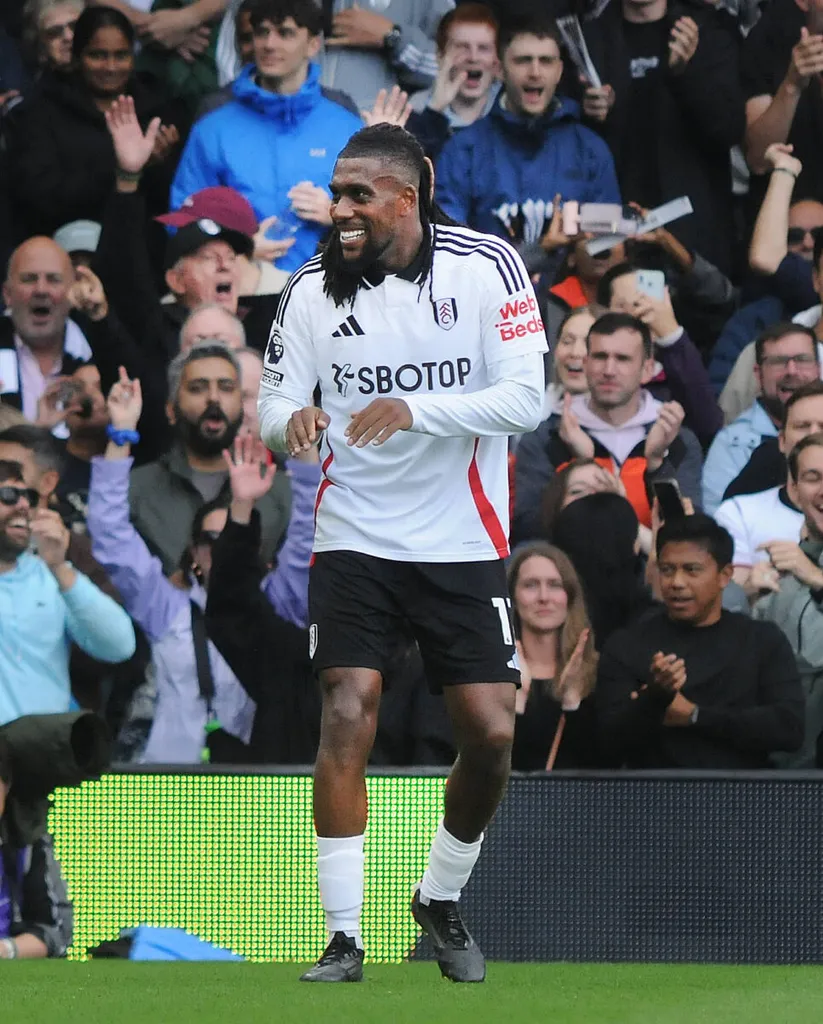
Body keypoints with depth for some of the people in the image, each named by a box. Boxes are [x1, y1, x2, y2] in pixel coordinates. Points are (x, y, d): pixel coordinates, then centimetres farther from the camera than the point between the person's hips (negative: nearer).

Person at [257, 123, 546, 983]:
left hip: (462, 546, 0)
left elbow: (524, 398, -13)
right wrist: (292, 420, -23)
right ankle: (343, 936, -8)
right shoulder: (314, 290, -1)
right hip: (353, 541, 1)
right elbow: (274, 404, 2)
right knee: (346, 718, -13)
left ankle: (442, 900, 22)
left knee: (491, 733, -4)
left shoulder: (486, 267, -7)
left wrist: (414, 409, -27)